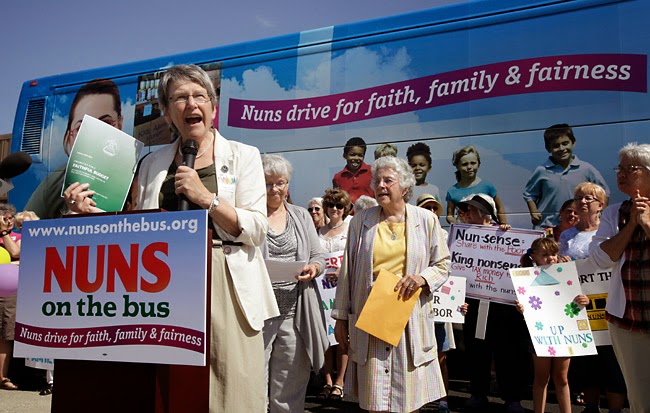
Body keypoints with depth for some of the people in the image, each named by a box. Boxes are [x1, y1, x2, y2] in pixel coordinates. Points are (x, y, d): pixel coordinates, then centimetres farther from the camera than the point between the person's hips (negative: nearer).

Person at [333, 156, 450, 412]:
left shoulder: (426, 220, 4)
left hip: (411, 319, 0)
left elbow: (442, 265, 9)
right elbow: (348, 271, 8)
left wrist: (422, 278, -12)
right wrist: (341, 317, 7)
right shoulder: (361, 220, 5)